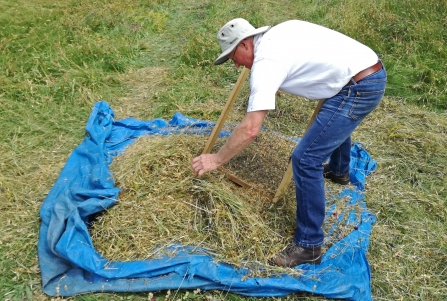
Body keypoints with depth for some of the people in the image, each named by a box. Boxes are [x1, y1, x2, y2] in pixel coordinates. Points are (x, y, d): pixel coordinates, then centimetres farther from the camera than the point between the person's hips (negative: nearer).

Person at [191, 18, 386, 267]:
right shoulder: (279, 31, 12)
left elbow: (251, 129, -22)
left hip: (359, 88, -10)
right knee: (336, 120, 39)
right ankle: (339, 171, 66)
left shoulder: (266, 61, -15)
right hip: (373, 71, 11)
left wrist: (216, 160, -11)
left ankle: (309, 246, -1)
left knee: (306, 160, -11)